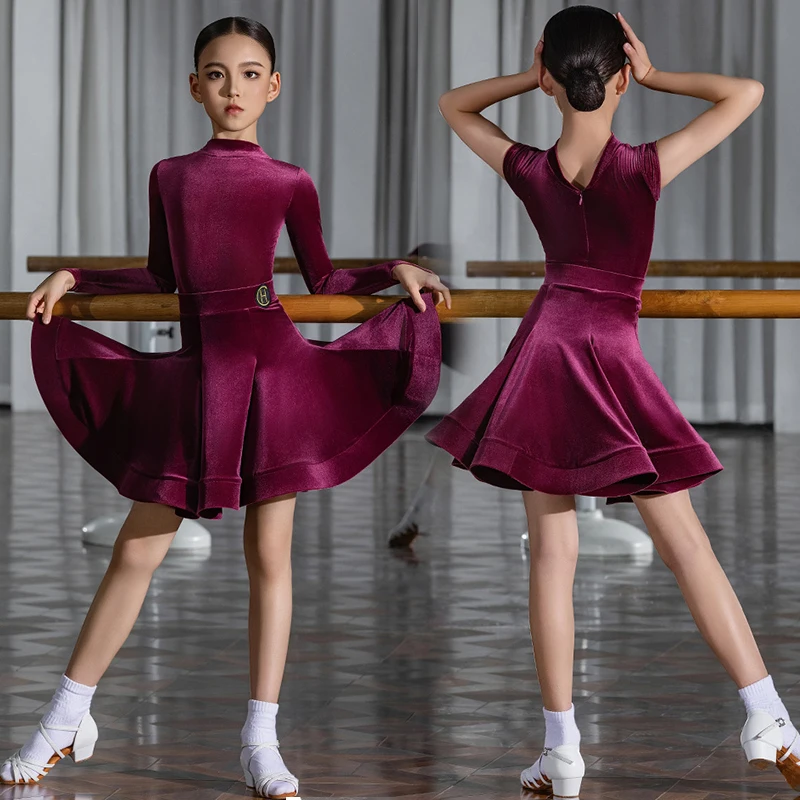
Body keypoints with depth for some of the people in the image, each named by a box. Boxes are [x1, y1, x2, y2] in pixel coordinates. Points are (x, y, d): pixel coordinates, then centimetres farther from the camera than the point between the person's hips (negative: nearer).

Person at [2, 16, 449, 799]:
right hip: (193, 373, 2)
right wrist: (74, 278, 10)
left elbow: (323, 280, 11)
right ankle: (66, 721, 16)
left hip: (273, 366, -2)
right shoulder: (169, 176, 11)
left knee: (268, 555, 1)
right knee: (136, 551, 4)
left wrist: (395, 272, -2)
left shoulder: (289, 182, 5)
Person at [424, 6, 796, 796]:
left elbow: (451, 104, 17)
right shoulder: (645, 167, -10)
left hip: (545, 350, 3)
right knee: (685, 545, 1)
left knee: (551, 555, 5)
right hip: (612, 357, -2)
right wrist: (656, 77, -1)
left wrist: (530, 78, 6)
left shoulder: (529, 170, -1)